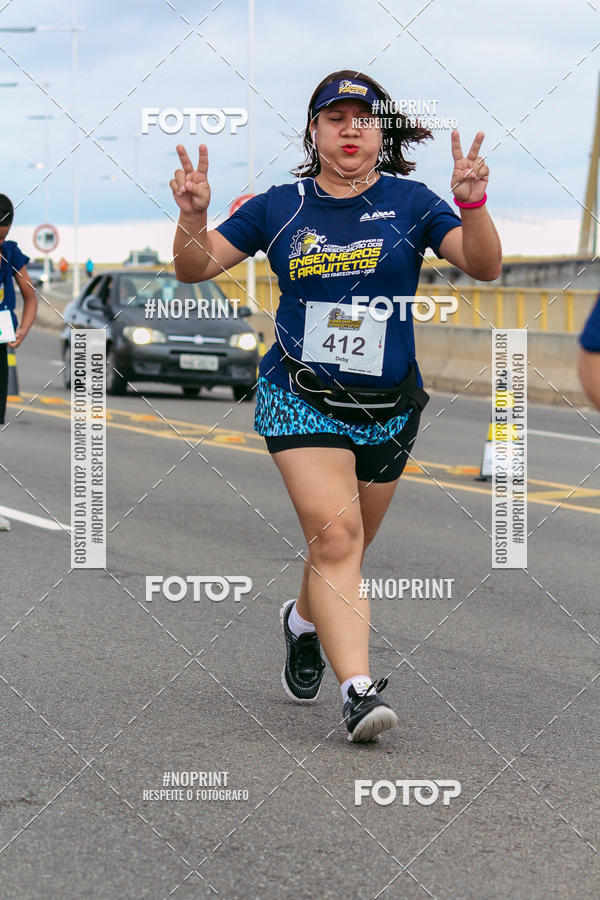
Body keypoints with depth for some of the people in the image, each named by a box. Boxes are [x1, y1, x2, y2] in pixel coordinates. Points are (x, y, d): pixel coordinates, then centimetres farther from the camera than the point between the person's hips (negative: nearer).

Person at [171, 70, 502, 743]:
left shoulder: (410, 203, 1)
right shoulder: (279, 207, 2)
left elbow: (484, 267, -10)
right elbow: (195, 268, 5)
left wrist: (471, 203, -27)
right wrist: (192, 215, -15)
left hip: (387, 409, 2)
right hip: (300, 399, -2)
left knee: (342, 548, 15)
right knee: (334, 534, -20)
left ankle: (305, 619, 48)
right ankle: (358, 689, -24)